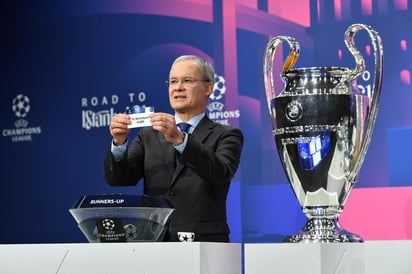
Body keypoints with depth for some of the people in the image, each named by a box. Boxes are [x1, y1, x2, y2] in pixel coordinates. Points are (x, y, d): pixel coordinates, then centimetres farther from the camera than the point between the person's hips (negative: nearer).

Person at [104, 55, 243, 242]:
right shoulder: (149, 136, 16)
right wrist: (119, 143, -12)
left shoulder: (225, 136, 7)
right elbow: (118, 179, 6)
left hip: (204, 243, -2)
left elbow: (220, 172, -13)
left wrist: (179, 139, -26)